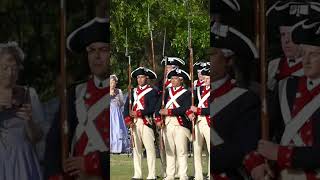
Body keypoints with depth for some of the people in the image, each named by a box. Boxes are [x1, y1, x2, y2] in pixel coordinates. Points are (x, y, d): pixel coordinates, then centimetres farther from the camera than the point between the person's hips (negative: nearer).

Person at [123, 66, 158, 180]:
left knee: (150, 148, -6)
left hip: (146, 122, -5)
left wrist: (138, 113, -16)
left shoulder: (152, 92, 0)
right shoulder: (133, 91, 16)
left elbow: (152, 108, -11)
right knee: (136, 148, 7)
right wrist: (128, 120, -7)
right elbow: (126, 107, 8)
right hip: (134, 123, 6)